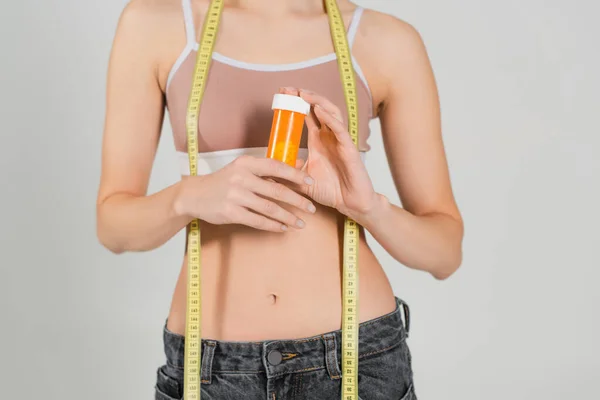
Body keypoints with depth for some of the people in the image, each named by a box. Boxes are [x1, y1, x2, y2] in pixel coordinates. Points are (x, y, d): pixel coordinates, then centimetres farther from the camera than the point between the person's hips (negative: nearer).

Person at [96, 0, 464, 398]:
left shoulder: (389, 41, -4)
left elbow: (445, 249, -1)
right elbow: (114, 223, -1)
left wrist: (367, 205, -21)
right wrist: (190, 196, -21)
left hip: (355, 361, 0)